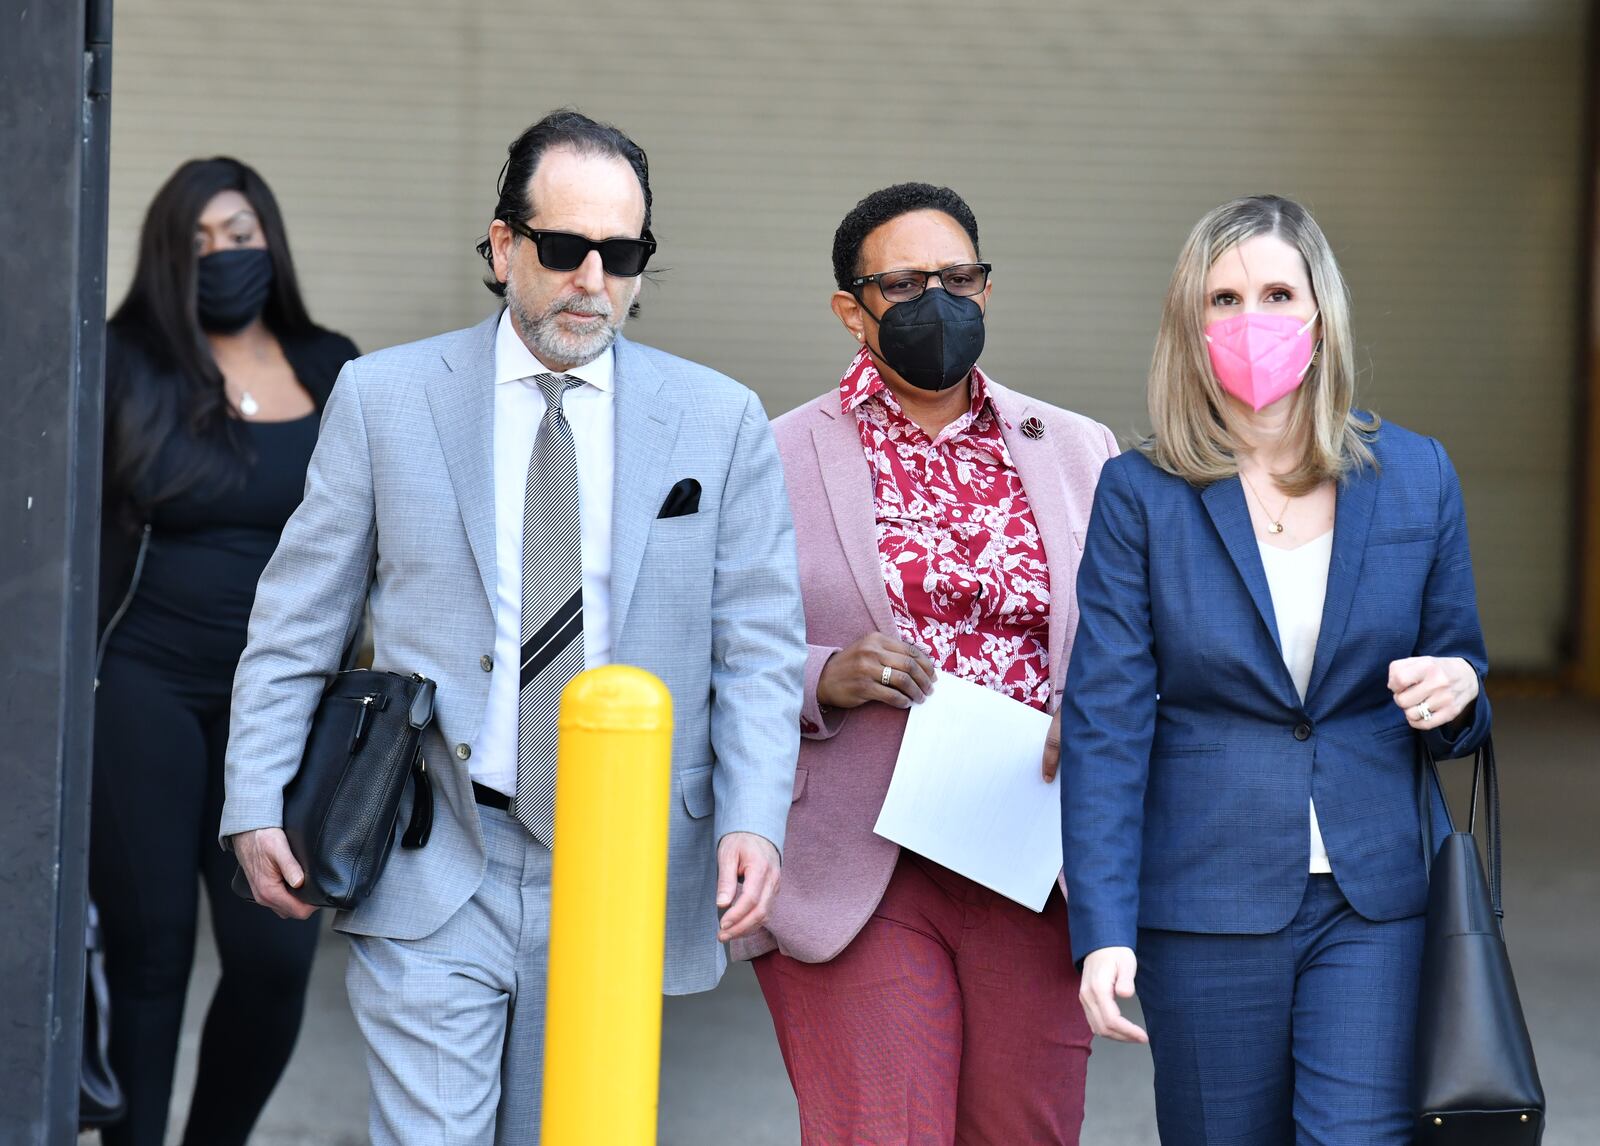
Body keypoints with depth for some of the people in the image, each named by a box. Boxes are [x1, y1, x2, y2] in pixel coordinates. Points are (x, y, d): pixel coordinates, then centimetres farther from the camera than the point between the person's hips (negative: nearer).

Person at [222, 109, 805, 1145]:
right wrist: (259, 805, -1)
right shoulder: (384, 397, 4)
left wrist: (754, 820, -10)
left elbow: (758, 648, 4)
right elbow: (297, 622, 7)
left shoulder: (721, 422, 5)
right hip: (434, 873, -1)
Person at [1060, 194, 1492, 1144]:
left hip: (1373, 896, 1)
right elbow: (1105, 725, -5)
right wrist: (1104, 930, -13)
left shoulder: (1416, 477, 4)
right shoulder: (1140, 495, -2)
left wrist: (1456, 691, -12)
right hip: (1209, 901, -1)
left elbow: (1458, 667, 14)